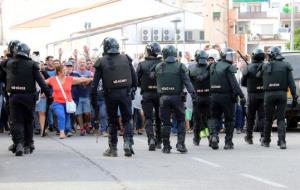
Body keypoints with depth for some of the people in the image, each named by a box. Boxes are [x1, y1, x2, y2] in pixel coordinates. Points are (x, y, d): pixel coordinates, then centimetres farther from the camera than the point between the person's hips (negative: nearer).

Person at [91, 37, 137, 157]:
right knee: (127, 120, 9)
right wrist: (133, 90, 16)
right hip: (125, 93, 1)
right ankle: (128, 142, -10)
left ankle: (112, 149, 14)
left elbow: (95, 83, -3)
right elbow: (134, 78, 5)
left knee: (112, 121, 10)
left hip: (110, 94, -1)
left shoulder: (101, 62, -2)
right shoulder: (126, 59, 4)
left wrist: (93, 99, 3)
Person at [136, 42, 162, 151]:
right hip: (160, 93, 1)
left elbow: (136, 80, -2)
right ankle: (158, 141, 21)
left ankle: (151, 139, -20)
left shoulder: (141, 65, -5)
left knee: (148, 118, 1)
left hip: (147, 94, -1)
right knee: (159, 117, 15)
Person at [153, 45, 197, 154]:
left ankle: (166, 146, 9)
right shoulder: (180, 66, -3)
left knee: (165, 123, 7)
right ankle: (180, 144, -2)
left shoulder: (158, 67, 4)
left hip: (163, 97, 2)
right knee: (181, 121, 8)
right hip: (177, 97, -2)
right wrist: (192, 93, -13)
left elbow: (154, 79, 10)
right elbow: (187, 81, -11)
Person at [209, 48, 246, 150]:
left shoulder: (213, 66, 10)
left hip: (214, 95, 5)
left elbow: (211, 81, 13)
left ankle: (213, 134, -11)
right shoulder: (228, 68, -11)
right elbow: (234, 83, -19)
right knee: (229, 119, 6)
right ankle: (228, 142, 8)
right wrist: (241, 96, -21)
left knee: (214, 117, 14)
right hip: (226, 96, -5)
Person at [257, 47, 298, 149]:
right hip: (282, 94, 0)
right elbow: (291, 83, -2)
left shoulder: (265, 66, 2)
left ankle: (266, 141, 20)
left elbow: (258, 76, 16)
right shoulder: (286, 66, 2)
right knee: (281, 119, 2)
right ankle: (282, 141, -11)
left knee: (268, 119, 12)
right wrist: (294, 97, -1)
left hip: (269, 94, 0)